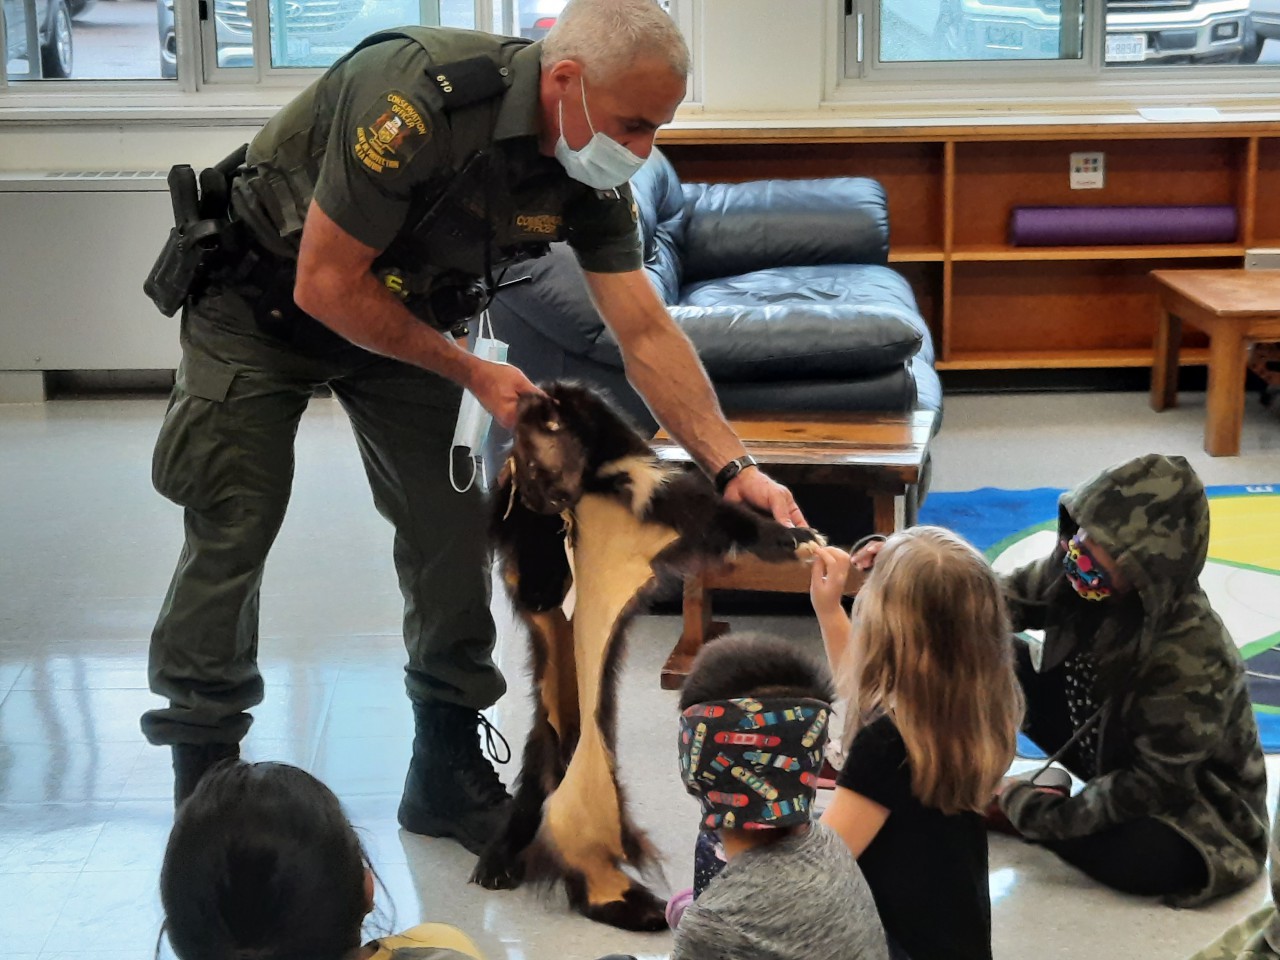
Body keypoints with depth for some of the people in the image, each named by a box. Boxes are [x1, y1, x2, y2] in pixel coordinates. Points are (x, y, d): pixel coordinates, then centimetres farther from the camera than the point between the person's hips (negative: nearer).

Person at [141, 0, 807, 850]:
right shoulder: (420, 95, -36)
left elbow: (647, 333, -11)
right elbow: (326, 285, -29)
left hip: (400, 310, 6)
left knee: (454, 529, 0)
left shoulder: (591, 177, -15)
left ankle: (448, 778, 13)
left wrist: (733, 467, -22)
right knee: (233, 534, -7)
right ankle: (204, 781, 7)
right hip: (264, 299, -6)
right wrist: (472, 374, -19)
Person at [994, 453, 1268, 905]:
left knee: (1147, 857, -37)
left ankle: (1018, 810, -7)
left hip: (1182, 791, -5)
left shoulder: (1191, 660, -37)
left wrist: (1041, 817, -24)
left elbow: (1151, 785, -29)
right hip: (1103, 747, 6)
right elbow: (1009, 601, -6)